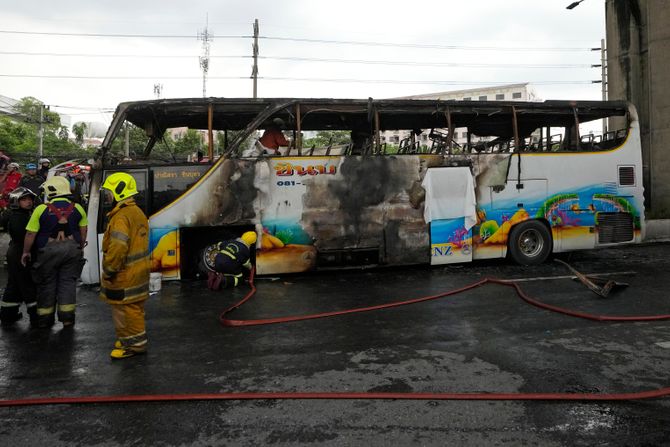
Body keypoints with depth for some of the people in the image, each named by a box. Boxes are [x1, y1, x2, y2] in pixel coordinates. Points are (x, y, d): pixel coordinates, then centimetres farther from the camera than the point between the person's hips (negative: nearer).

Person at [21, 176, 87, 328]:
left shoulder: (41, 209, -8)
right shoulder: (77, 208, 2)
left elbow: (30, 233, -5)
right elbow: (84, 230, 7)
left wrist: (26, 252, 6)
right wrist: (80, 247, 20)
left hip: (48, 251, -2)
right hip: (72, 249, 2)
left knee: (47, 284, 10)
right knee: (68, 282, 8)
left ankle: (45, 318, 20)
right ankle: (67, 317, 8)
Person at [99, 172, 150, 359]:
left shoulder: (122, 217, -20)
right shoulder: (138, 213, 12)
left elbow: (118, 247, -28)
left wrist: (108, 270, -17)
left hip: (125, 275, -10)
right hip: (138, 271, 10)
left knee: (125, 310, 1)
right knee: (134, 308, 20)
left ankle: (134, 344, 10)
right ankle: (135, 339, 32)